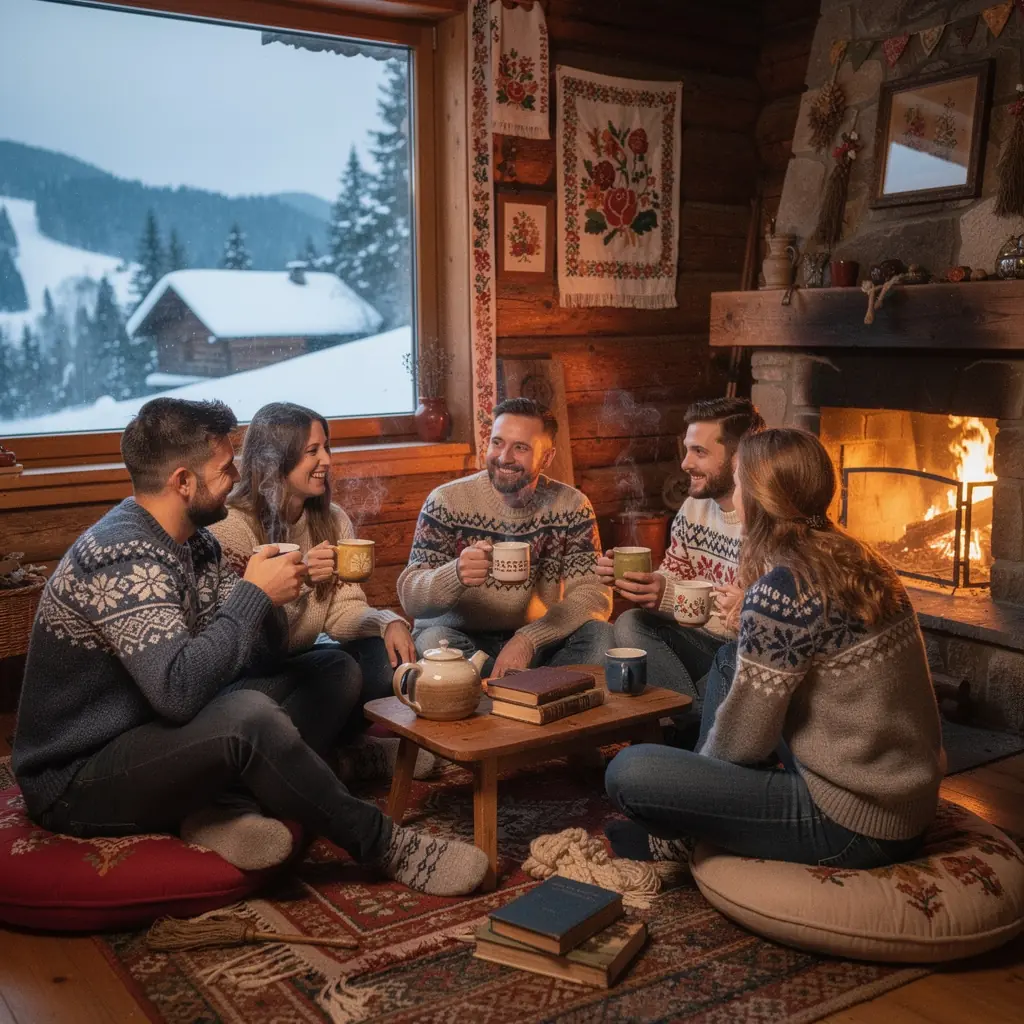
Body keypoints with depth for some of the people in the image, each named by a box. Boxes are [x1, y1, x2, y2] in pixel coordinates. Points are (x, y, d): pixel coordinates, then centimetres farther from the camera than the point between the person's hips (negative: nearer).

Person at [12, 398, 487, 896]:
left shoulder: (194, 543, 4)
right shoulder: (121, 558, -24)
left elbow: (264, 655, 6)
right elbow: (178, 690, -35)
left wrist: (269, 595, -14)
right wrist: (253, 594, -25)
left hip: (161, 734, 9)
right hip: (78, 781, -9)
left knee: (335, 670, 3)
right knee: (249, 716, -37)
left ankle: (224, 805, -16)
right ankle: (384, 845, -17)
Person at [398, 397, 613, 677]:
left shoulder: (571, 507, -4)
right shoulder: (446, 502, -9)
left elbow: (594, 596, -12)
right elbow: (410, 596, -15)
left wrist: (528, 639, -28)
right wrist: (457, 574, -38)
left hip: (535, 642, 1)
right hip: (459, 639, -1)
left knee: (599, 635, -25)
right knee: (433, 642, -34)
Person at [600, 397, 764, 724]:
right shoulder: (694, 508, 5)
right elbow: (671, 582, 11)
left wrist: (667, 595, -30)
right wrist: (628, 578, -12)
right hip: (708, 644, 7)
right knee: (631, 626, -12)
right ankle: (696, 725, -10)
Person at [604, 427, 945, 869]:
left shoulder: (780, 589, -22)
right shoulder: (856, 560, 4)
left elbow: (741, 743, -15)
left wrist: (703, 764, 7)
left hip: (855, 825, -9)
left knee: (629, 771, -14)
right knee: (729, 659, 21)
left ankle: (680, 836, 18)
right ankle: (688, 823, 24)